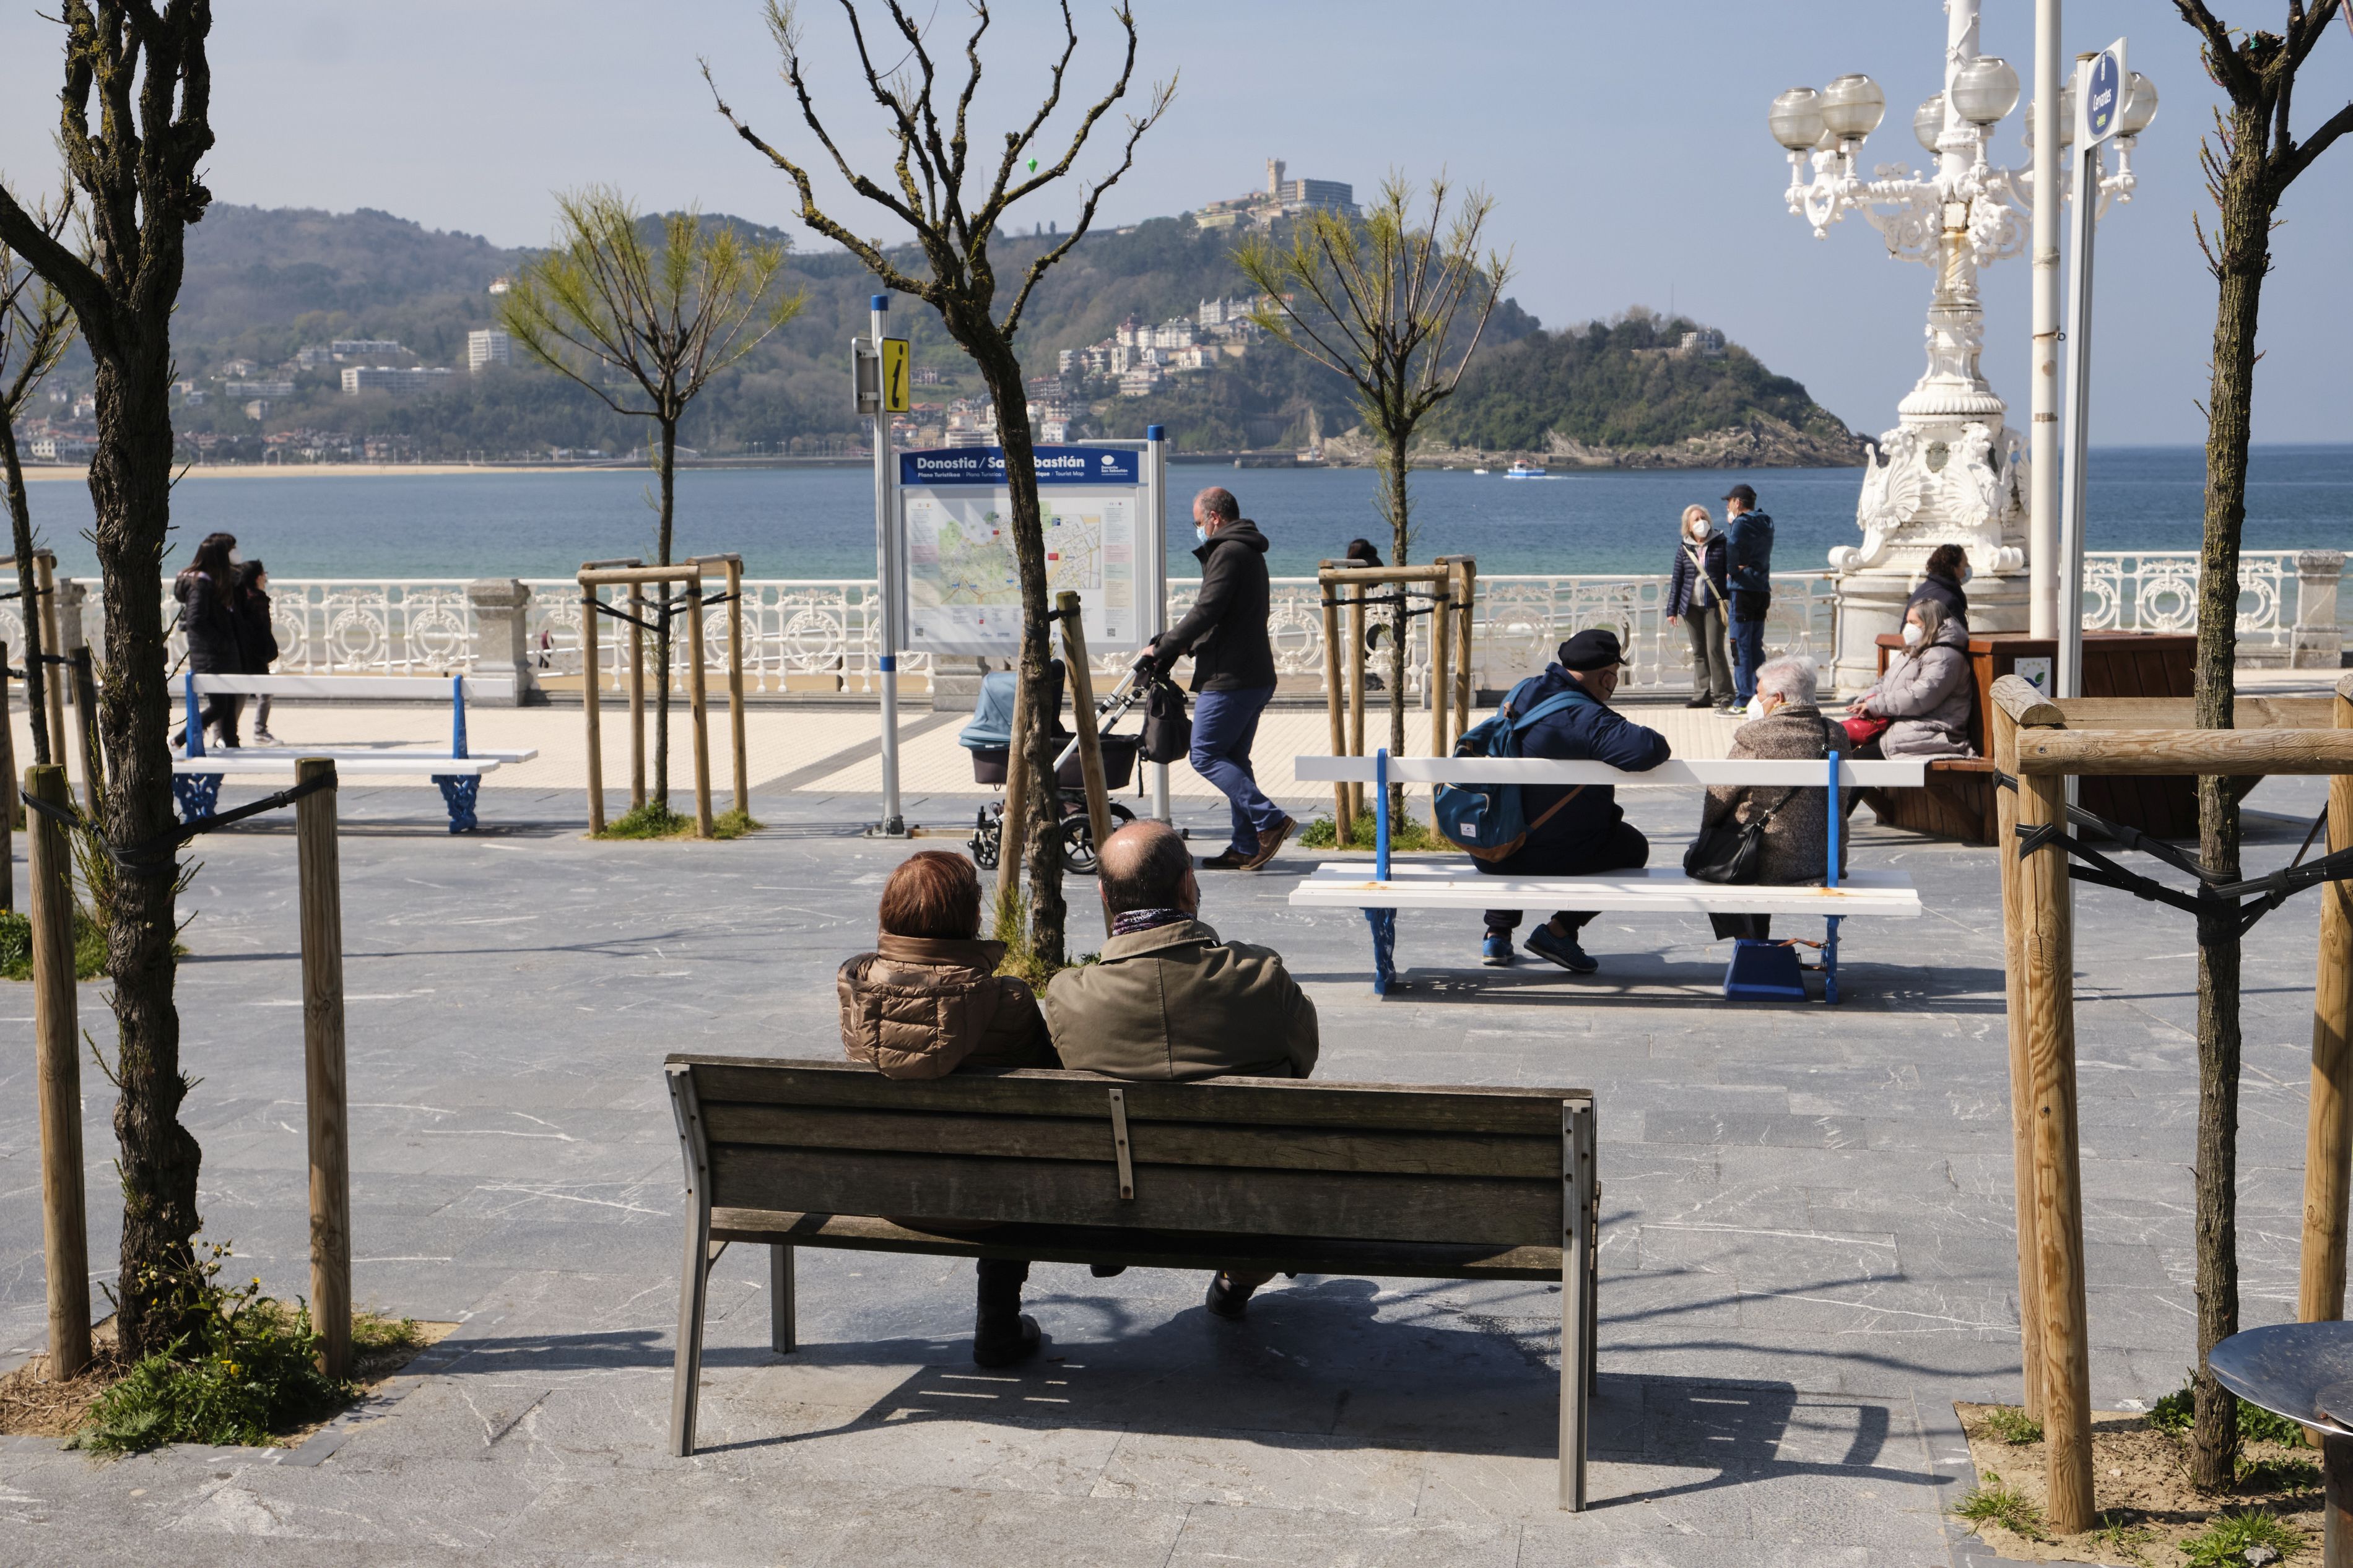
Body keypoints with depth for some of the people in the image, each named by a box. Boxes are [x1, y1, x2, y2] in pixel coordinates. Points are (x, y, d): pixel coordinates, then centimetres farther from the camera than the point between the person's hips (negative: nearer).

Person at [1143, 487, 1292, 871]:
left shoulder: (1227, 553, -13)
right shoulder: (1250, 552, 20)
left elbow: (1205, 613, -20)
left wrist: (1162, 648, -10)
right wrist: (1180, 646, 16)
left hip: (1228, 678, -10)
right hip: (1255, 676, 10)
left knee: (1205, 756, -5)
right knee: (1233, 759, 13)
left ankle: (1270, 819, -13)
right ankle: (1247, 847, 12)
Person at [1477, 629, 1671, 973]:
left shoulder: (1524, 694, 2)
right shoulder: (1588, 720, -23)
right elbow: (1648, 750, -36)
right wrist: (1651, 740, -11)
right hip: (1553, 858, -7)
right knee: (1634, 848, 17)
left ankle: (1498, 934, 33)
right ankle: (1559, 931, 10)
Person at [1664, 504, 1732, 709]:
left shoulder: (1720, 544, -1)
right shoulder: (1684, 548, 7)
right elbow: (1676, 579, 10)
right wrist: (1672, 610, 7)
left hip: (1715, 604, -3)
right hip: (1691, 606, 3)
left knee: (1715, 649, -9)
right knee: (1698, 652, 7)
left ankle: (1723, 695, -2)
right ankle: (1702, 695, 13)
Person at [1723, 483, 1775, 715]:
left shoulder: (1741, 523, -11)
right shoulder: (1765, 524, 15)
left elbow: (1733, 545, -29)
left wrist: (1731, 571, -14)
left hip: (1744, 590, -8)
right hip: (1763, 590, 8)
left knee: (1741, 646, -5)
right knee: (1756, 646, 13)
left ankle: (1743, 700, -6)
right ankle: (1759, 697, 13)